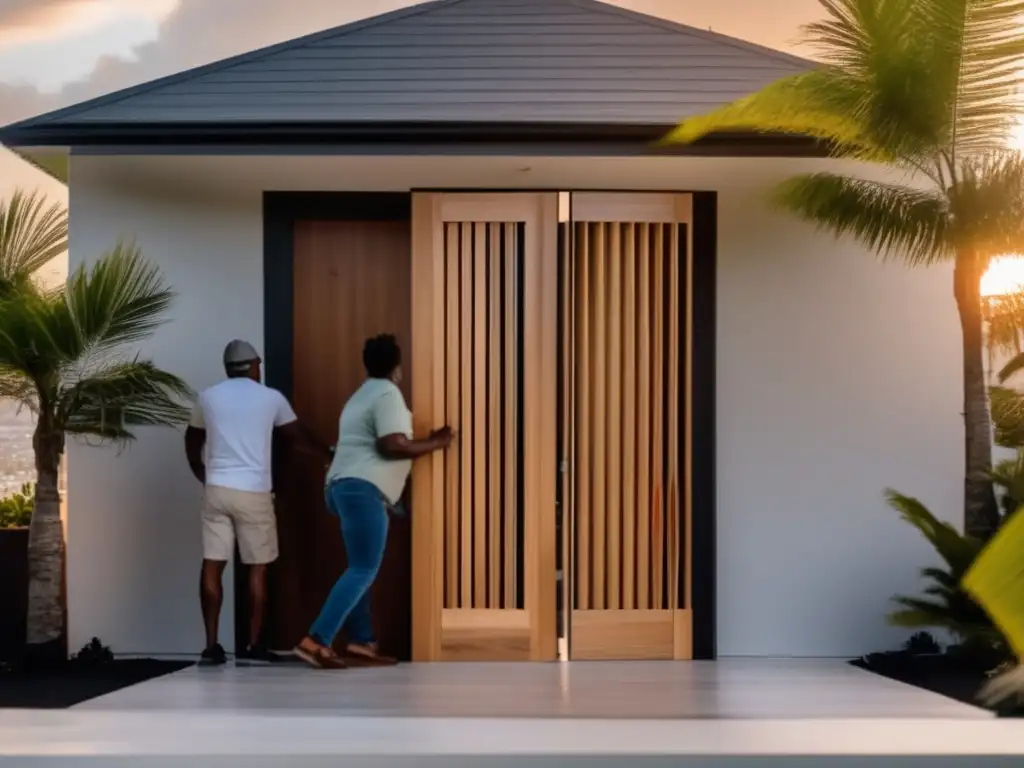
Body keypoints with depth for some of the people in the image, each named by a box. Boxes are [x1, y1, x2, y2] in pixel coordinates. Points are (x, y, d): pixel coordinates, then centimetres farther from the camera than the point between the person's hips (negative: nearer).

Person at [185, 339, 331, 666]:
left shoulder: (209, 397, 10)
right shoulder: (270, 397, 3)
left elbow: (192, 444, 21)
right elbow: (299, 438, 14)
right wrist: (330, 456, 30)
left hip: (217, 490, 2)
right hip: (254, 493, -2)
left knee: (212, 565, 4)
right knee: (257, 569, 5)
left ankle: (211, 645, 3)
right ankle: (253, 645, 6)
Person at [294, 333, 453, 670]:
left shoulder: (363, 395, 24)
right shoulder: (387, 393, -7)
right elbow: (392, 445, -17)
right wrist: (435, 443, -5)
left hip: (345, 486, 10)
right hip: (362, 490, -10)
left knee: (361, 568, 12)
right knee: (363, 570, -11)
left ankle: (361, 643, 9)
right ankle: (315, 641, -19)